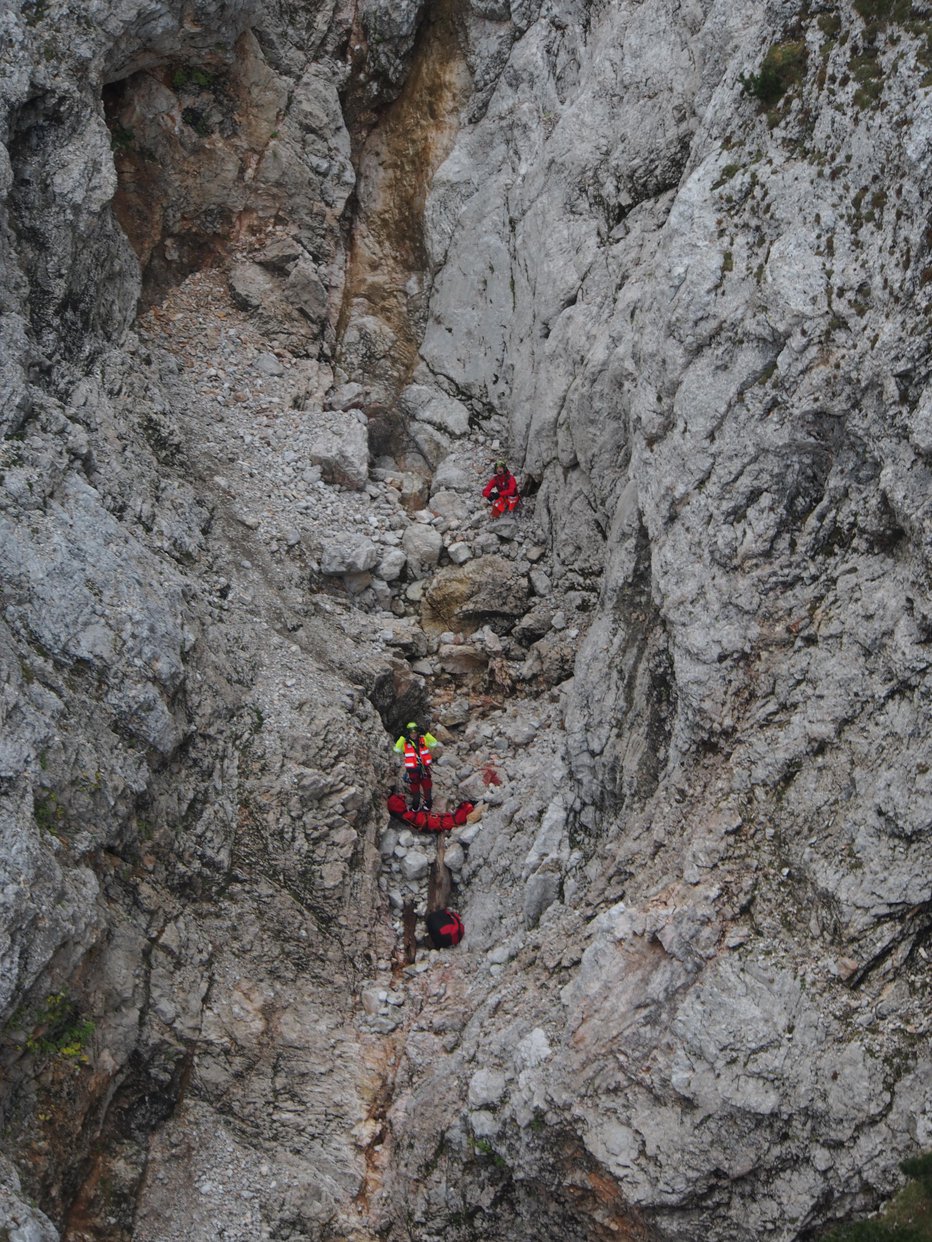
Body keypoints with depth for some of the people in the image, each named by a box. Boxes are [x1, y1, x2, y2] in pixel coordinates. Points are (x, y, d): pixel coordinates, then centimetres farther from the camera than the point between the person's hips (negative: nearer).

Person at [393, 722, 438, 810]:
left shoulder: (423, 740, 1)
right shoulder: (405, 743, -5)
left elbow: (434, 743, -10)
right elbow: (397, 749, -21)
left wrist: (425, 734, -20)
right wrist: (403, 737, -25)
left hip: (424, 769, 1)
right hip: (412, 770, -1)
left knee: (427, 786, 10)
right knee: (414, 789, 10)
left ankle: (428, 805, 26)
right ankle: (415, 807, 24)